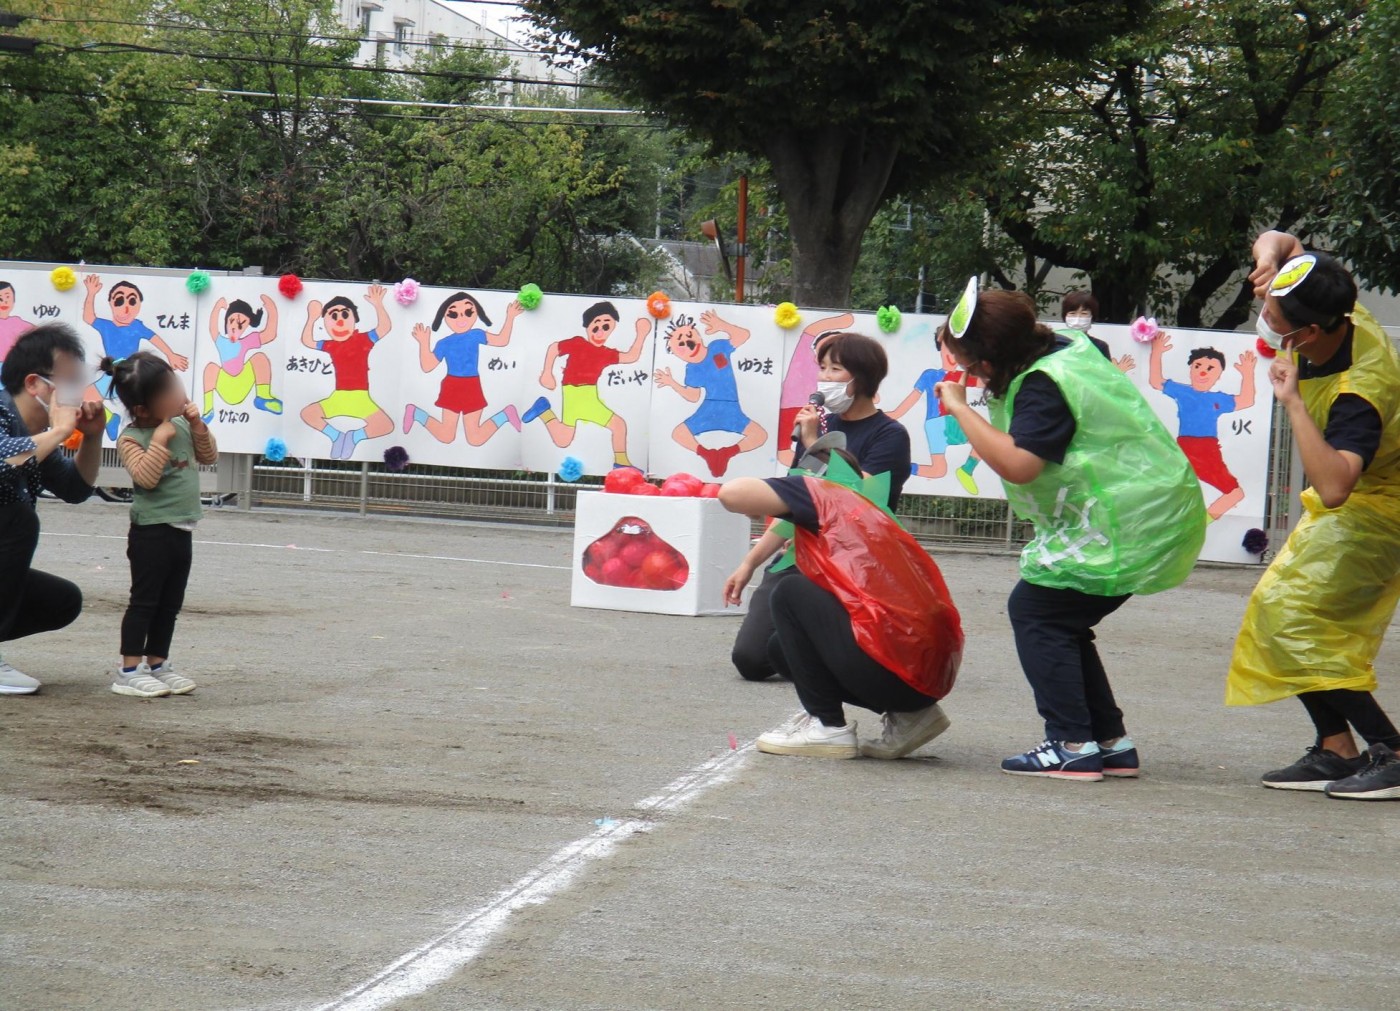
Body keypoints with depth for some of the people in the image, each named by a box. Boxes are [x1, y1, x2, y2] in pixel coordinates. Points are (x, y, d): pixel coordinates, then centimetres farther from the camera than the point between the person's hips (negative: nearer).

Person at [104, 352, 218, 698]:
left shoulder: (180, 426, 7)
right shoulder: (131, 438, -15)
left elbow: (208, 456, 13)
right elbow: (146, 477, -26)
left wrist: (197, 426, -2)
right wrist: (160, 439, -26)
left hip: (181, 531, 8)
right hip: (152, 532, -8)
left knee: (170, 604, 13)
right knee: (144, 601, -5)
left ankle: (157, 664, 22)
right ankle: (130, 670, -1)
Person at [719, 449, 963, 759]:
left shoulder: (821, 493, 6)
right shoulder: (867, 512, 29)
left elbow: (732, 494, -4)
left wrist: (760, 505, 19)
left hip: (891, 669, -8)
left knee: (790, 593, 7)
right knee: (783, 646, 20)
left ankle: (828, 726, 4)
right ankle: (907, 714, 13)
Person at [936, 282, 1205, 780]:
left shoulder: (1044, 388, -21)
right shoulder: (1066, 347, 9)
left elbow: (1018, 465, -32)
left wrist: (960, 408, -22)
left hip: (1125, 526, -10)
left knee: (1034, 609, -7)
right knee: (1059, 618, 16)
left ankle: (1072, 746, -11)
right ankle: (1110, 741, 17)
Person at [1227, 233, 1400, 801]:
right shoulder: (1332, 316, -13)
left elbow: (1333, 487, -51)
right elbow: (1279, 242, 4)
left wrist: (1293, 402, -45)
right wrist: (1271, 254, -21)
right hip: (1349, 500, 10)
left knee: (1295, 618, -19)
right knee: (1275, 610, 9)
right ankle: (1337, 750, 10)